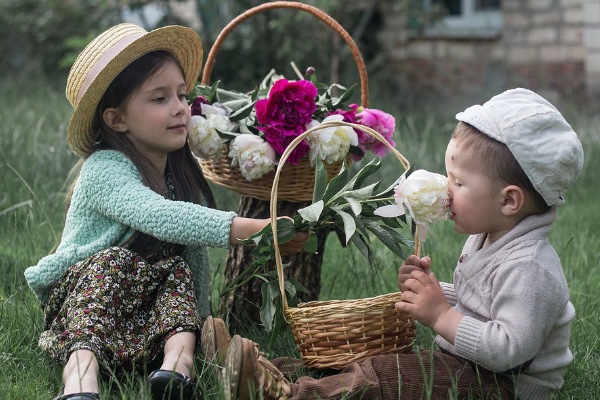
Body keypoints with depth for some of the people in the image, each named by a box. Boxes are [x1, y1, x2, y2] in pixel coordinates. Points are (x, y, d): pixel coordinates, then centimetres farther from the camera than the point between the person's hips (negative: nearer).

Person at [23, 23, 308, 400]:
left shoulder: (183, 174, 3)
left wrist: (197, 318, 6)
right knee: (114, 261, -31)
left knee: (179, 268, -17)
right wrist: (255, 229, -47)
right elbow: (160, 217, -40)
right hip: (77, 298, -6)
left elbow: (197, 248, 14)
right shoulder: (104, 170, -22)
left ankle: (178, 356, -38)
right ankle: (82, 363, -50)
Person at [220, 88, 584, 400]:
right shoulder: (486, 239, 10)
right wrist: (431, 290, 3)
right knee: (368, 358, 0)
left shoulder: (529, 267, -23)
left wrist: (441, 316, -23)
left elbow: (509, 348, -30)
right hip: (465, 366, 10)